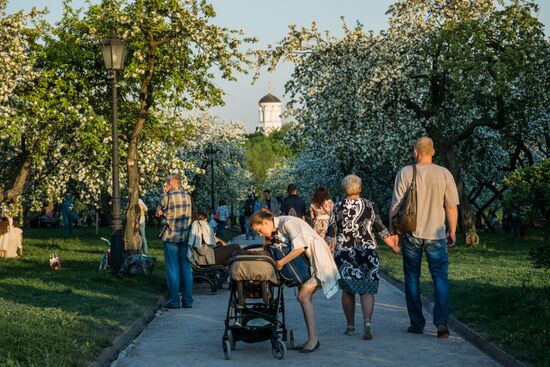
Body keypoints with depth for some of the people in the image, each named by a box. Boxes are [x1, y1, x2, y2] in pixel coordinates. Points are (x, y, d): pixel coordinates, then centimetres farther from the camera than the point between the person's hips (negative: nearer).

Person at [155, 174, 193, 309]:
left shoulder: (167, 196, -9)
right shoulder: (188, 195, 4)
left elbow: (158, 213, 3)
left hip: (171, 237, -4)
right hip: (186, 237, 4)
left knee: (172, 269, 1)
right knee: (186, 268, 8)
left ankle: (174, 300, 1)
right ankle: (188, 300, 9)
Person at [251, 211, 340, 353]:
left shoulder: (288, 223, -20)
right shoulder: (277, 229, 9)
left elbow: (300, 247, -28)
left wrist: (280, 263, -26)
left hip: (317, 258, -9)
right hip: (307, 261, 9)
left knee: (303, 297, -13)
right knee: (304, 297, 5)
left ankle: (313, 339, -10)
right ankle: (311, 339, 9)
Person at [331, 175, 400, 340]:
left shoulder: (338, 208, -1)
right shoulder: (369, 206, 3)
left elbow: (332, 232, -3)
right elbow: (381, 229, 6)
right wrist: (393, 246, 18)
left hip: (344, 253, 0)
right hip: (368, 251, 0)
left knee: (347, 289, 11)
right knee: (367, 290, 1)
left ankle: (350, 326, 14)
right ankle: (367, 321, -21)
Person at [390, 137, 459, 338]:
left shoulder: (405, 173, -4)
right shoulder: (444, 174, -2)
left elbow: (396, 206, -4)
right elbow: (451, 207, 1)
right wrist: (452, 231, 12)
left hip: (411, 233, 0)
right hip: (435, 235, 0)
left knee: (412, 278, 10)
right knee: (440, 277, 5)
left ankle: (417, 323, 12)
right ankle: (441, 322, -8)